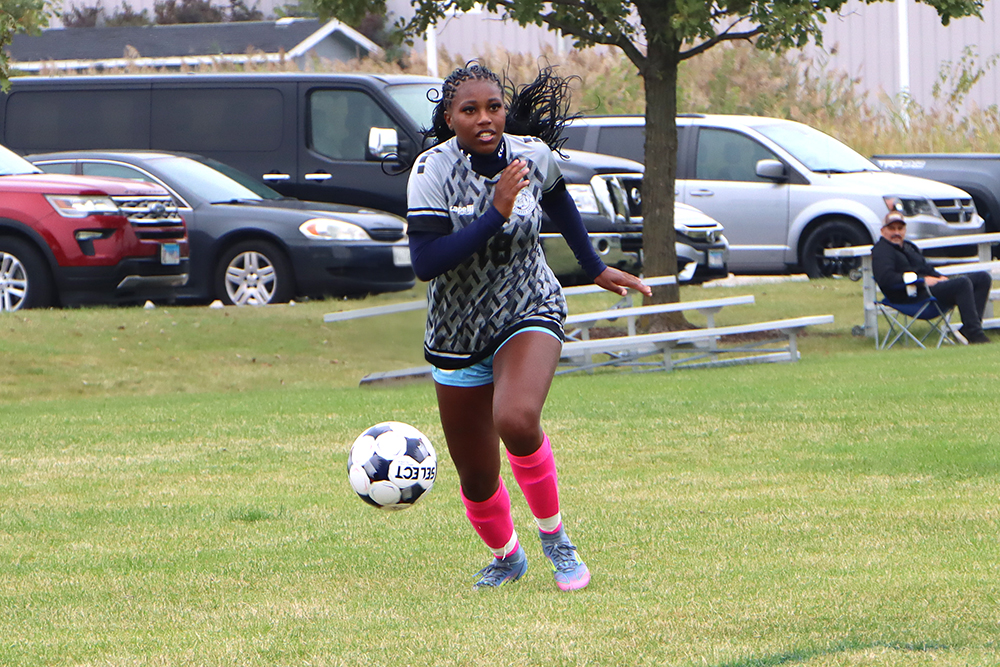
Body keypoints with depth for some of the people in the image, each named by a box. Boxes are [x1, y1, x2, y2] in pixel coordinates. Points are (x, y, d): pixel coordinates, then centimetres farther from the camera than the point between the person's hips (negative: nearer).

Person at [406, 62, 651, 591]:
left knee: (517, 420, -31)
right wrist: (496, 213, -31)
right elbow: (425, 262, -28)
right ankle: (505, 557, 40)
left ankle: (554, 536, -8)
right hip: (457, 333, 0)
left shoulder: (533, 155, -7)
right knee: (476, 477, 7)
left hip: (530, 312, 0)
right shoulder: (432, 170, -17)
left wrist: (595, 269, 23)